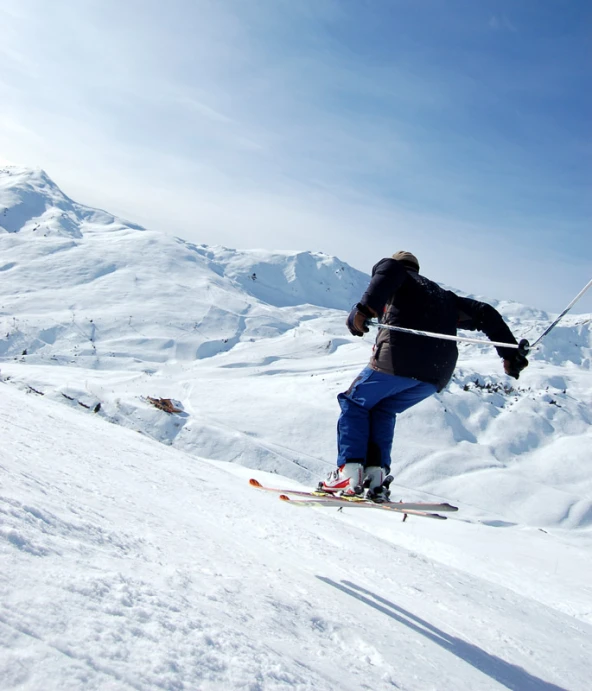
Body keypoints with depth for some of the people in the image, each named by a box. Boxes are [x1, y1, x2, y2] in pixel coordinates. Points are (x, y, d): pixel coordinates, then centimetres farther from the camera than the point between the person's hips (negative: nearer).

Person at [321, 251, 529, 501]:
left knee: (354, 402, 14)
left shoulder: (400, 279, 16)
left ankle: (349, 472, 0)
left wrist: (365, 308, -25)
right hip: (438, 376, 6)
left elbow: (388, 270, -10)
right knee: (382, 410, 25)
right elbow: (484, 313, 28)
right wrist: (510, 353, 27)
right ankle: (376, 474, 10)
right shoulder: (444, 296, 33)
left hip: (397, 362, -6)